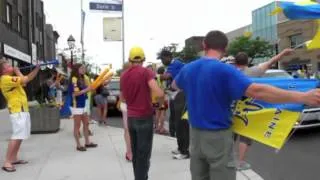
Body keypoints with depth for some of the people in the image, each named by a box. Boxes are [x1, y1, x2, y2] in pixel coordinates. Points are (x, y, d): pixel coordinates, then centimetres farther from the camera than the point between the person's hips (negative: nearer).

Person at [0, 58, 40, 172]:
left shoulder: (12, 78, 17)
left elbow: (29, 78, 21)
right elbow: (24, 80, -22)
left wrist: (37, 68, 13)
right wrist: (17, 71, -5)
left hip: (23, 110, 10)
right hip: (17, 111, -10)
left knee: (21, 136, 13)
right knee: (17, 136, -13)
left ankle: (14, 158, 20)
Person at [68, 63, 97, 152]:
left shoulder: (81, 79, 12)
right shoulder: (74, 79, -15)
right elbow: (75, 93, -22)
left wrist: (90, 89, 0)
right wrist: (86, 89, -19)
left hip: (82, 105, 9)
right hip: (76, 106, -9)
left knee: (86, 124, 14)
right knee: (77, 125, 0)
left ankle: (87, 142, 25)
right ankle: (78, 145, 9)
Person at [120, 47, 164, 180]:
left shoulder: (123, 75, 7)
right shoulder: (146, 72, -12)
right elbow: (159, 94, -22)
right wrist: (163, 93, -1)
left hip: (131, 118, 6)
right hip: (145, 117, -6)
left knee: (135, 152, 16)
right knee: (144, 154, -1)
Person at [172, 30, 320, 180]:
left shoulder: (187, 69, 2)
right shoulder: (225, 70, -19)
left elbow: (175, 85, 24)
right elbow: (257, 91, -31)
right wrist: (303, 97, -32)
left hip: (195, 134, 6)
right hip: (218, 136, -6)